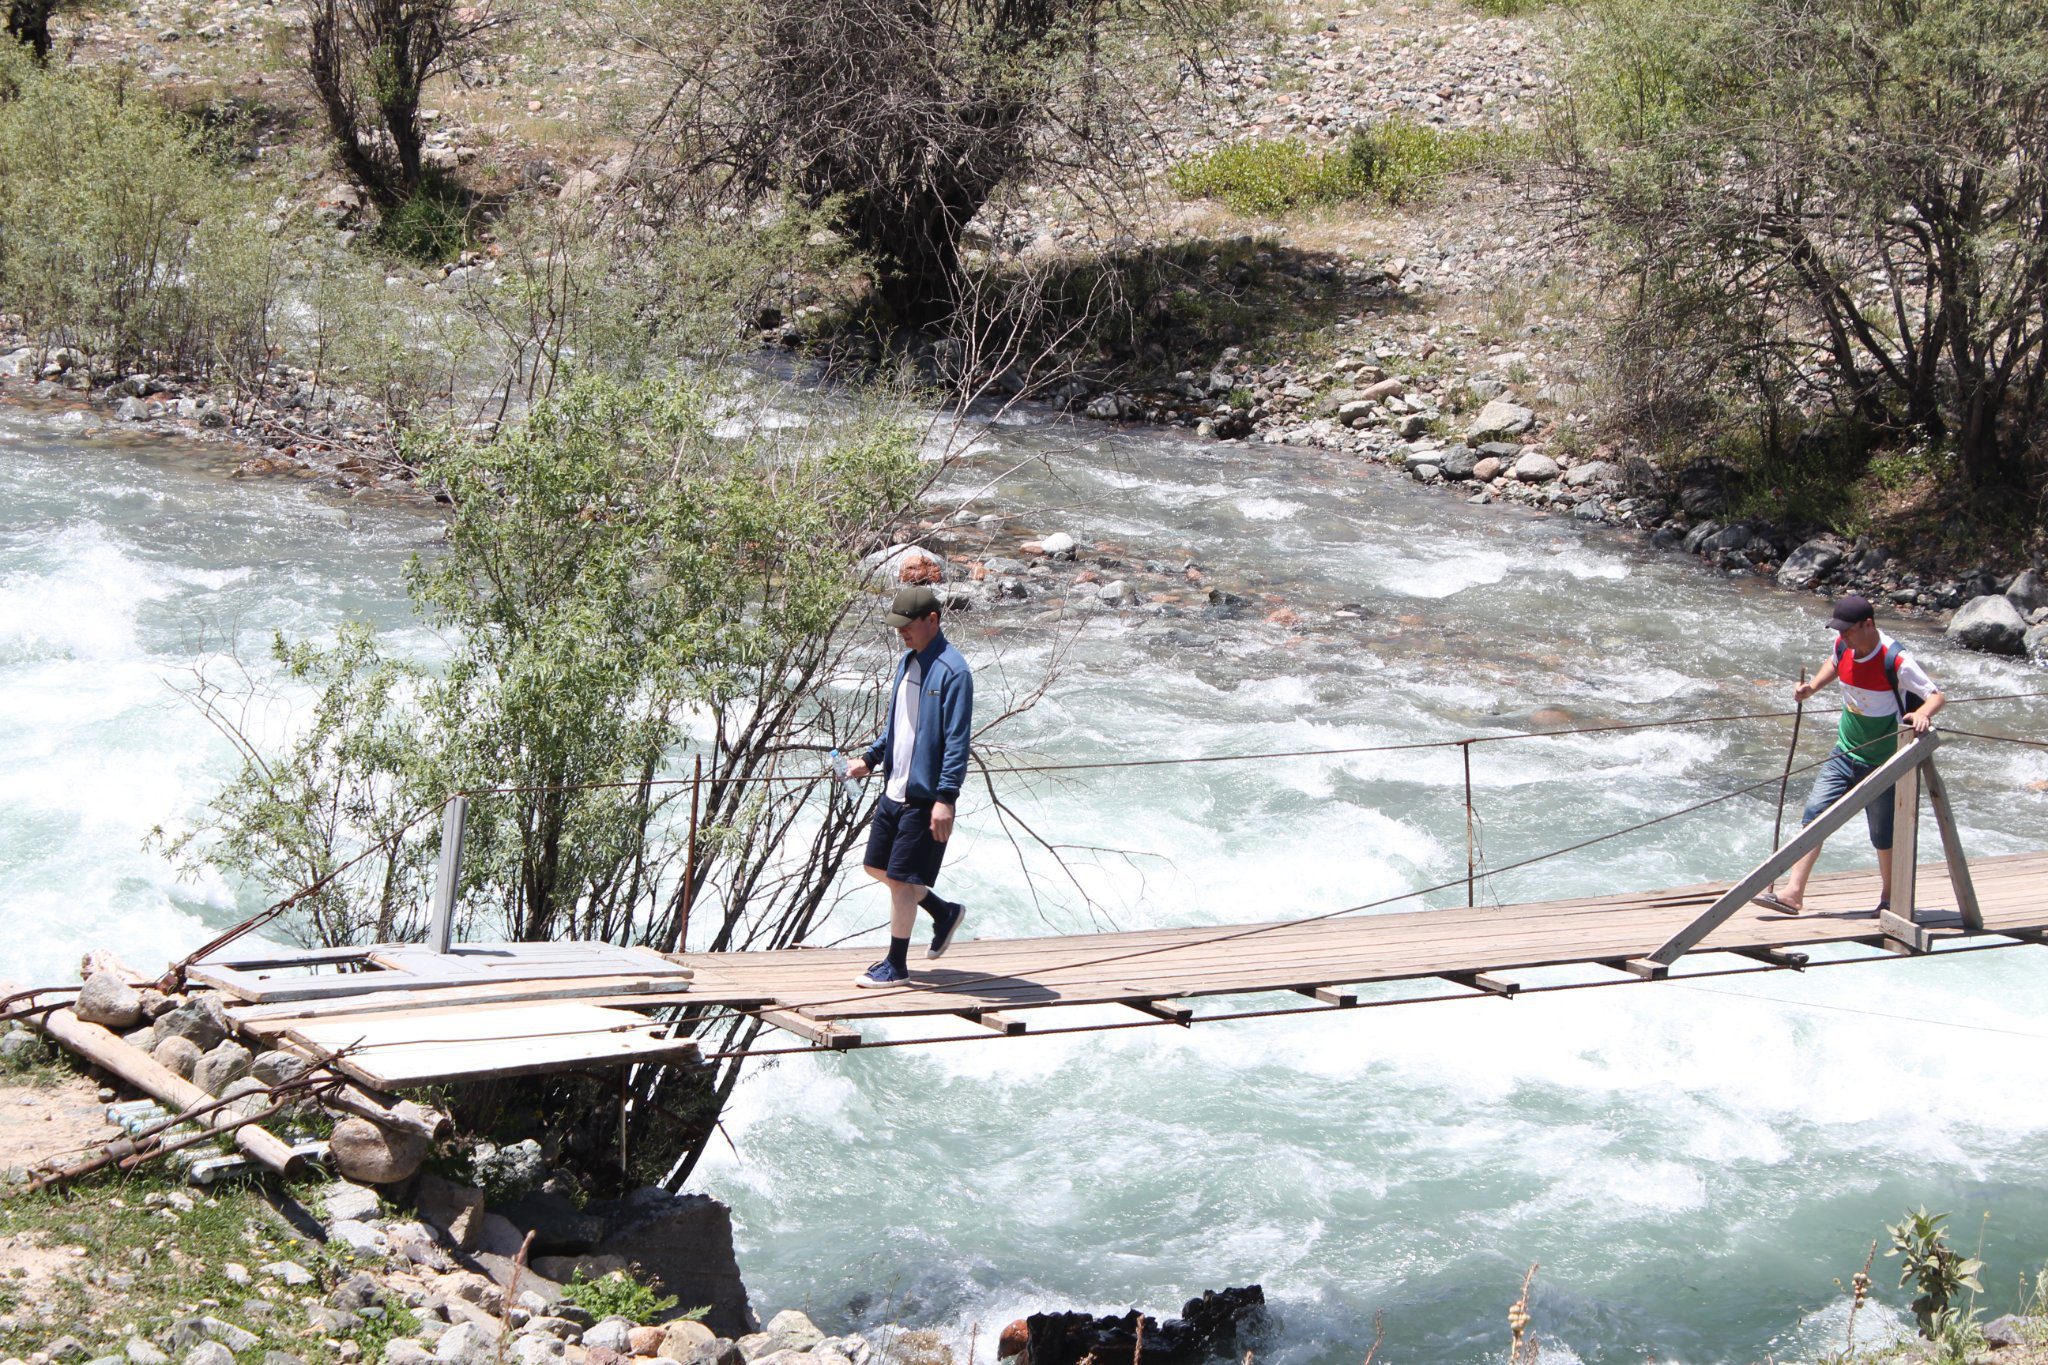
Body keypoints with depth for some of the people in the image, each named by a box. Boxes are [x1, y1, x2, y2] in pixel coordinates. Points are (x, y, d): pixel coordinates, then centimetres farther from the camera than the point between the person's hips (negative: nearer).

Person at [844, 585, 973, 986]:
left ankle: (896, 965, 9)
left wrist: (945, 799, -24)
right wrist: (870, 759, 19)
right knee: (877, 867, 15)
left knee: (901, 878, -4)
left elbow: (957, 742, -20)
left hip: (925, 797, -9)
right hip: (894, 789, 9)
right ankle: (944, 912, 33)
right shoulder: (907, 662, 11)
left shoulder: (952, 671, -17)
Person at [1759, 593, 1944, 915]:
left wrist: (1921, 714, -40)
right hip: (1845, 753, 6)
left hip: (1883, 762, -6)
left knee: (1883, 834, 6)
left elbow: (1935, 695, -18)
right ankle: (1793, 893, -6)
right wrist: (1812, 686, 3)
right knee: (1815, 813, -4)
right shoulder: (1843, 646, -4)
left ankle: (1889, 898, 28)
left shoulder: (1896, 661, -23)